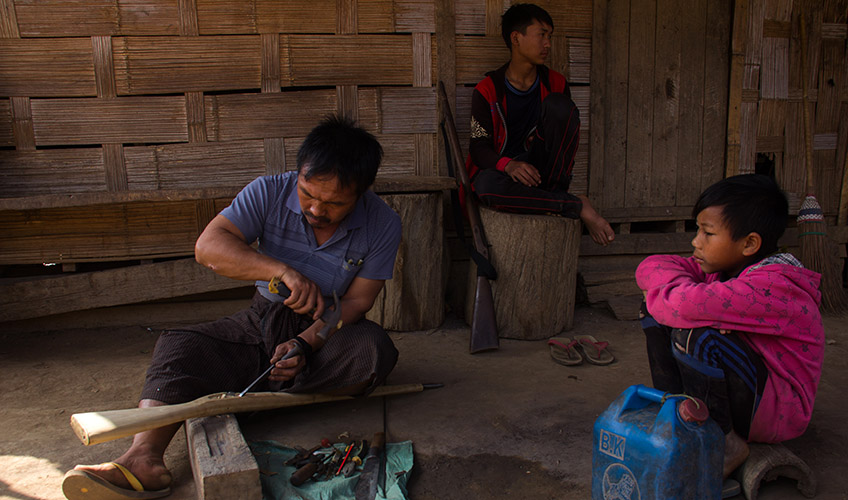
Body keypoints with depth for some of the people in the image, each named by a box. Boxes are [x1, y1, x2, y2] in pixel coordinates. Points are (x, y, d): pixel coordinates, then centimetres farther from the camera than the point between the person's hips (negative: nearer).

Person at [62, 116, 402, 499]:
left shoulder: (382, 224, -11)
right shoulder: (270, 193, -10)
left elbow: (355, 303, -11)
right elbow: (208, 246, -22)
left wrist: (304, 344, -28)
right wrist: (282, 271, -36)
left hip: (327, 334, -1)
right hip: (262, 323, 2)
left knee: (372, 349, -34)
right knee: (180, 345, -20)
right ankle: (144, 458, -40)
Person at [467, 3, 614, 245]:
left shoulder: (555, 83, 4)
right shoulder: (487, 91, -5)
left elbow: (568, 133, 12)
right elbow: (478, 146, -8)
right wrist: (508, 164, -29)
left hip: (541, 167, 2)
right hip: (502, 169, -2)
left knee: (559, 104, -19)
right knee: (486, 186, -40)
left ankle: (554, 194, -20)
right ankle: (577, 206, -28)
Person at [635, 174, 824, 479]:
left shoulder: (774, 286, -28)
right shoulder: (724, 267, -1)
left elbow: (687, 306, -42)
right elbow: (650, 268, -2)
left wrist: (658, 295, -19)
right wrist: (667, 294, -22)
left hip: (778, 410, -8)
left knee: (694, 335, -33)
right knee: (658, 309, -1)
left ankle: (725, 444, -13)